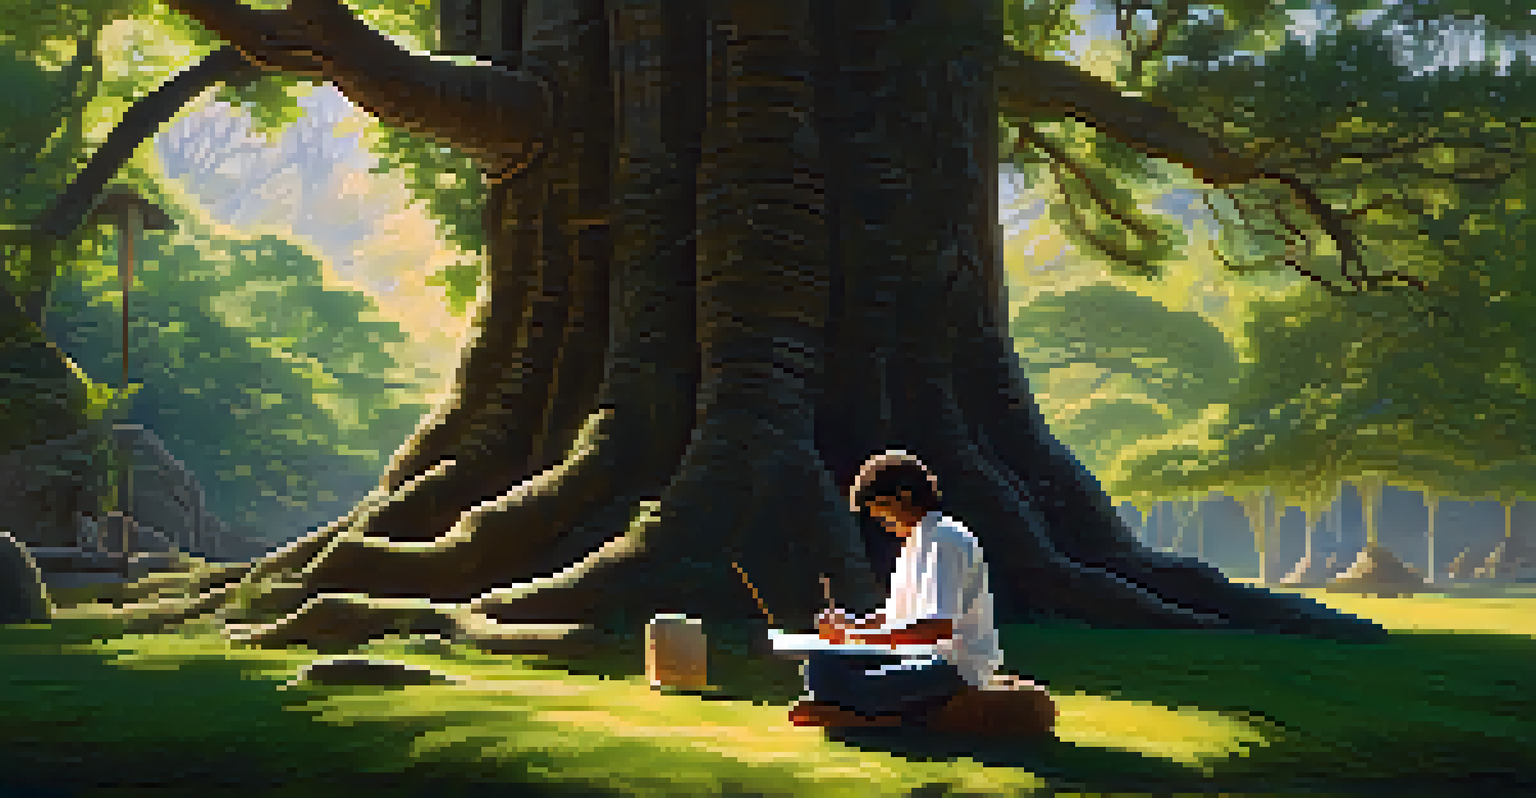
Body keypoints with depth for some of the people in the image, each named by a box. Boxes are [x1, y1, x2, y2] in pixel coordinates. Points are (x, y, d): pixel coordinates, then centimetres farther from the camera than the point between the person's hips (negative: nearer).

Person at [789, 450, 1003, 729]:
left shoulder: (944, 541, -17)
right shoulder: (916, 541, 16)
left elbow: (939, 628, -26)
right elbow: (898, 615, 22)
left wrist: (860, 635, -23)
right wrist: (848, 625, 4)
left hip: (956, 670, -11)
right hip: (924, 661, 11)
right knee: (823, 664, 4)